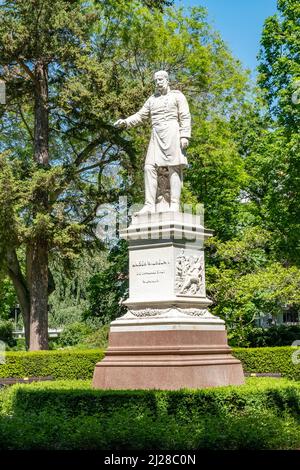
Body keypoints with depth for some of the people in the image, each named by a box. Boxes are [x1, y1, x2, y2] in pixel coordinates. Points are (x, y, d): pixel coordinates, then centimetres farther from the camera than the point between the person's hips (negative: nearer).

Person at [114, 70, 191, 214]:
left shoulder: (177, 95, 9)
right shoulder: (152, 99, 23)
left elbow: (185, 117, 1)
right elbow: (140, 115, 20)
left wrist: (185, 136, -12)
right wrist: (125, 122, 1)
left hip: (172, 133, -5)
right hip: (156, 136, 5)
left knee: (174, 167, -11)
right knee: (150, 167, -9)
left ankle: (175, 205, -17)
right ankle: (149, 205, -14)